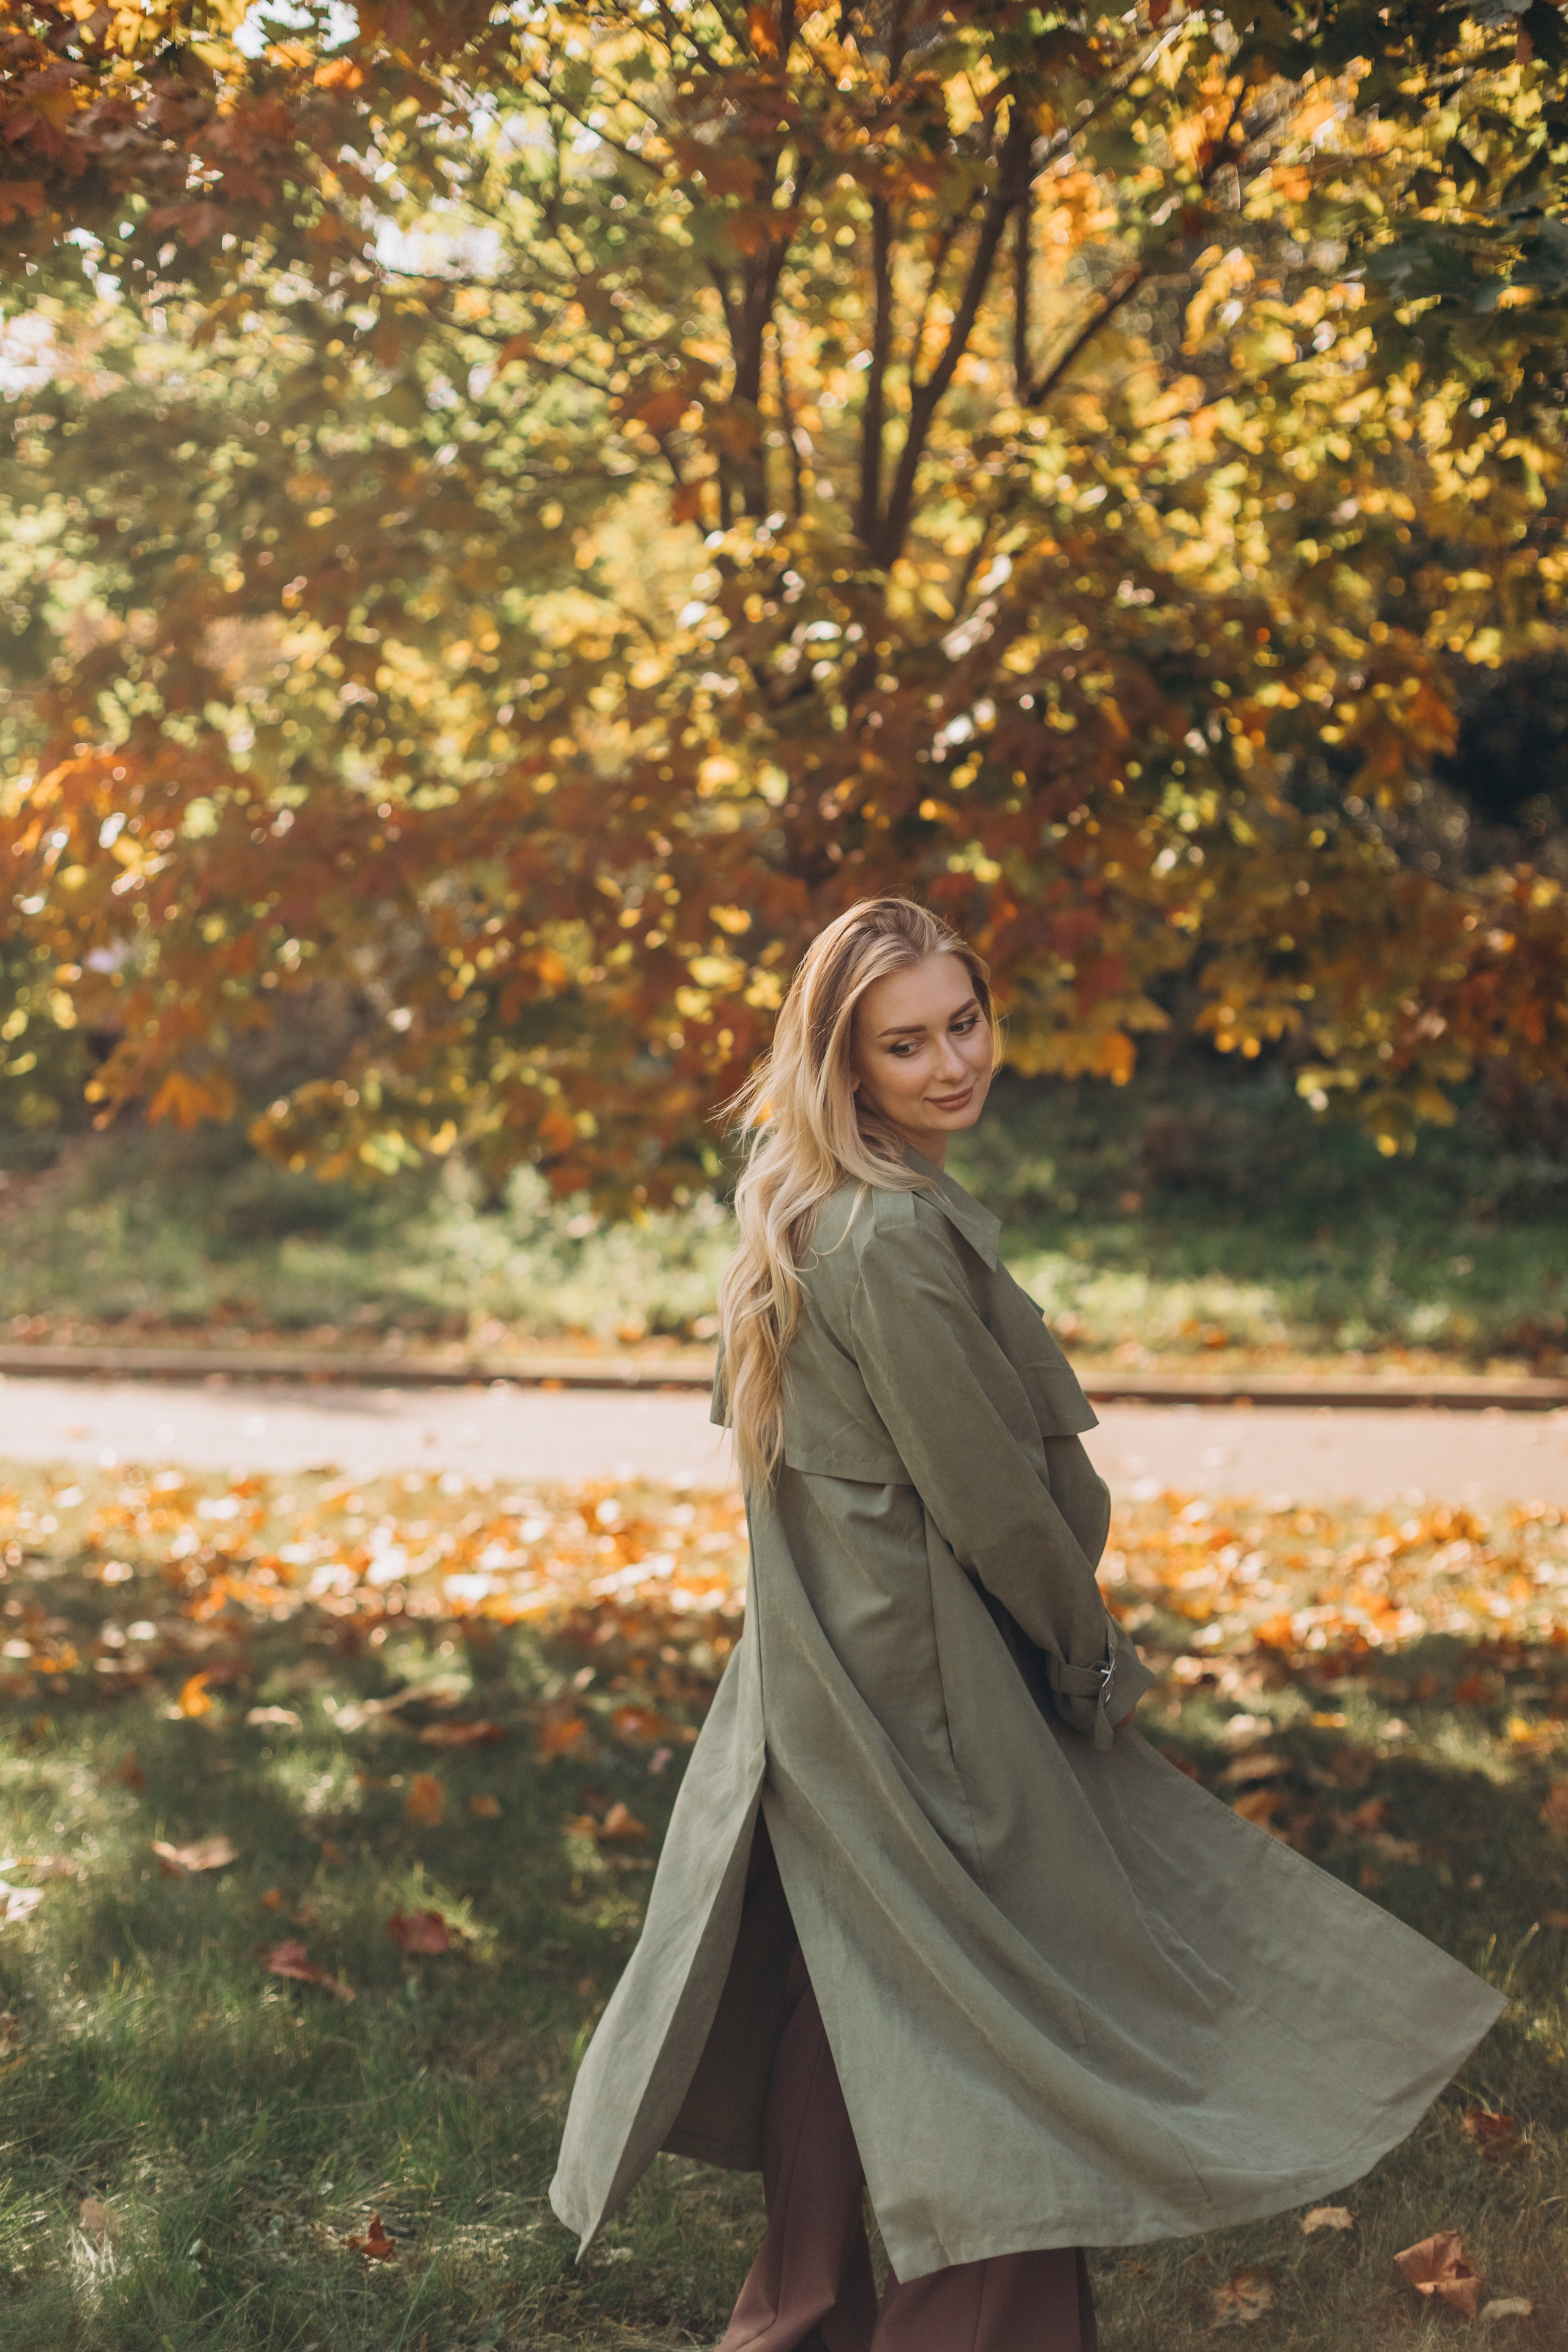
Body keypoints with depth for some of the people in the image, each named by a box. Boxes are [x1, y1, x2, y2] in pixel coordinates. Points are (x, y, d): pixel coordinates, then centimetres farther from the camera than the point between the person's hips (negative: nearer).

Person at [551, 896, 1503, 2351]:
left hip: (818, 1667, 10)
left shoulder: (801, 1207, 7)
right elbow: (982, 1492, -20)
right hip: (923, 1677, -10)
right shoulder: (896, 1235, -23)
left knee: (838, 1992, 18)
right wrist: (1090, 1658, -4)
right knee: (1008, 2014, 2)